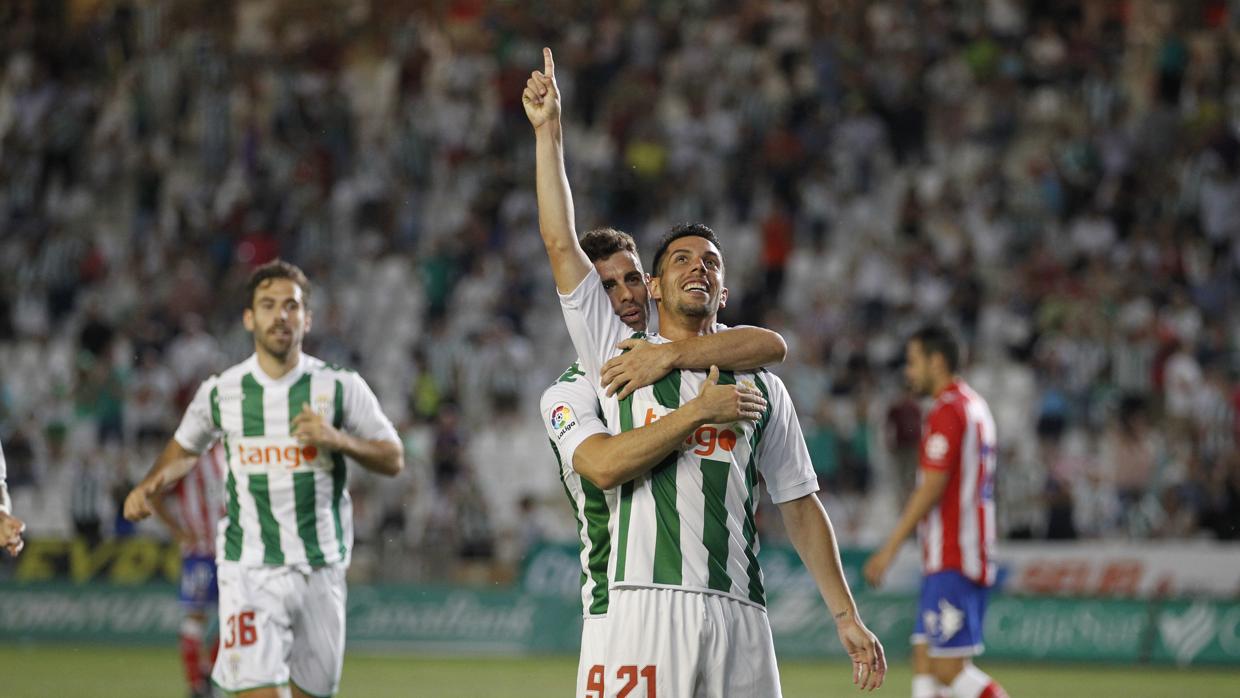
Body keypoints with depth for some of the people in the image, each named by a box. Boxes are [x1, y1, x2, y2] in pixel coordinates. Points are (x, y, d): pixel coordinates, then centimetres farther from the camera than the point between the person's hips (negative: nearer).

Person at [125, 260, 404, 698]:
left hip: (320, 570, 1)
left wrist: (338, 440, -15)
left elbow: (394, 459, 3)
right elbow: (185, 448, 22)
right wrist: (149, 486, 3)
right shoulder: (220, 393, 2)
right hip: (249, 571, -1)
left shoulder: (340, 387, -1)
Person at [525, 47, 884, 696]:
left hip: (738, 612, 3)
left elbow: (800, 506, 18)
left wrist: (847, 618, 12)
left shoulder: (761, 386, 20)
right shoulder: (619, 353, 15)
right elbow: (560, 242, 9)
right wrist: (548, 132, 5)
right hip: (647, 605, -3)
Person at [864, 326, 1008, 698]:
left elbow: (931, 489, -17)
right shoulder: (975, 406, 19)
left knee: (949, 667, -11)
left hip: (951, 563, -10)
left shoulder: (947, 412, -12)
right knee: (924, 659, 7)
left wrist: (890, 548, -14)